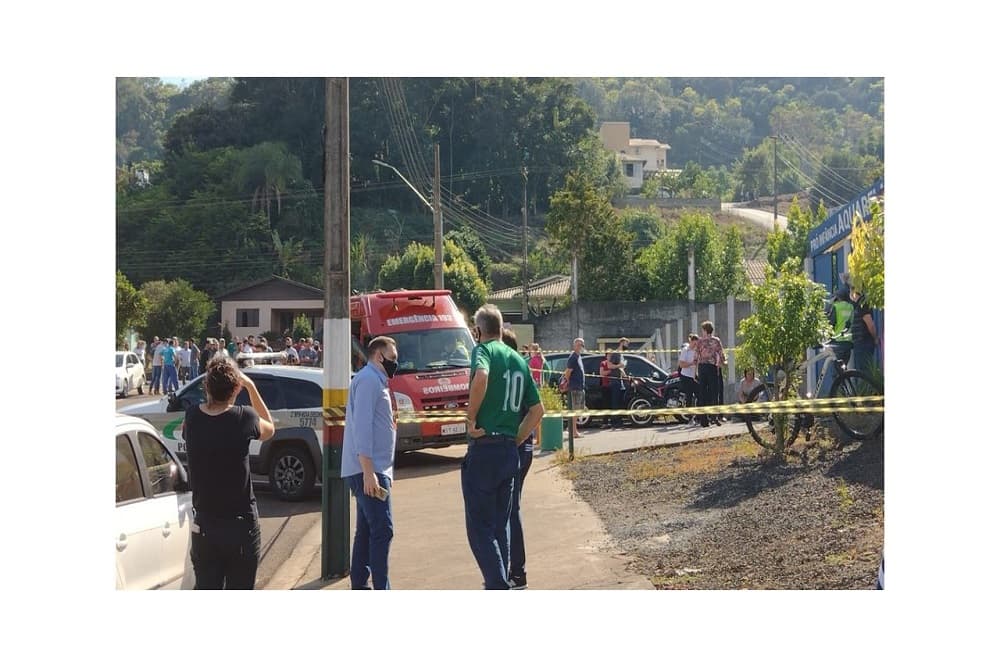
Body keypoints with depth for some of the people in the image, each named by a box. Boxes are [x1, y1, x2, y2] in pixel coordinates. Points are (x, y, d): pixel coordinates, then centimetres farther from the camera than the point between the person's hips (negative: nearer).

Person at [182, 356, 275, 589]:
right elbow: (269, 429, 7)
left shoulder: (192, 417, -6)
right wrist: (251, 387, 7)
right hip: (241, 526, -3)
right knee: (239, 589, 9)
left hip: (203, 525, 3)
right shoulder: (244, 418, -15)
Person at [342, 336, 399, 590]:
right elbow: (362, 425, -19)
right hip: (368, 470, -11)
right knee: (382, 530, -13)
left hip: (372, 470, 11)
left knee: (366, 531, 12)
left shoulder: (376, 381, 21)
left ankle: (359, 587, 17)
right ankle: (381, 592, -15)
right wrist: (369, 471, -25)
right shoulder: (368, 380, -11)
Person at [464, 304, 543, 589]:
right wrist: (515, 440, 17)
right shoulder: (519, 360, 15)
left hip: (484, 449, -7)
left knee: (479, 527, -4)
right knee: (500, 525, 17)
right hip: (510, 451, 7)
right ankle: (500, 584, 21)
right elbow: (537, 409, 17)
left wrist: (471, 418, -20)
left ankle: (499, 590, -12)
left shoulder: (484, 350, -7)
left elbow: (481, 376, -31)